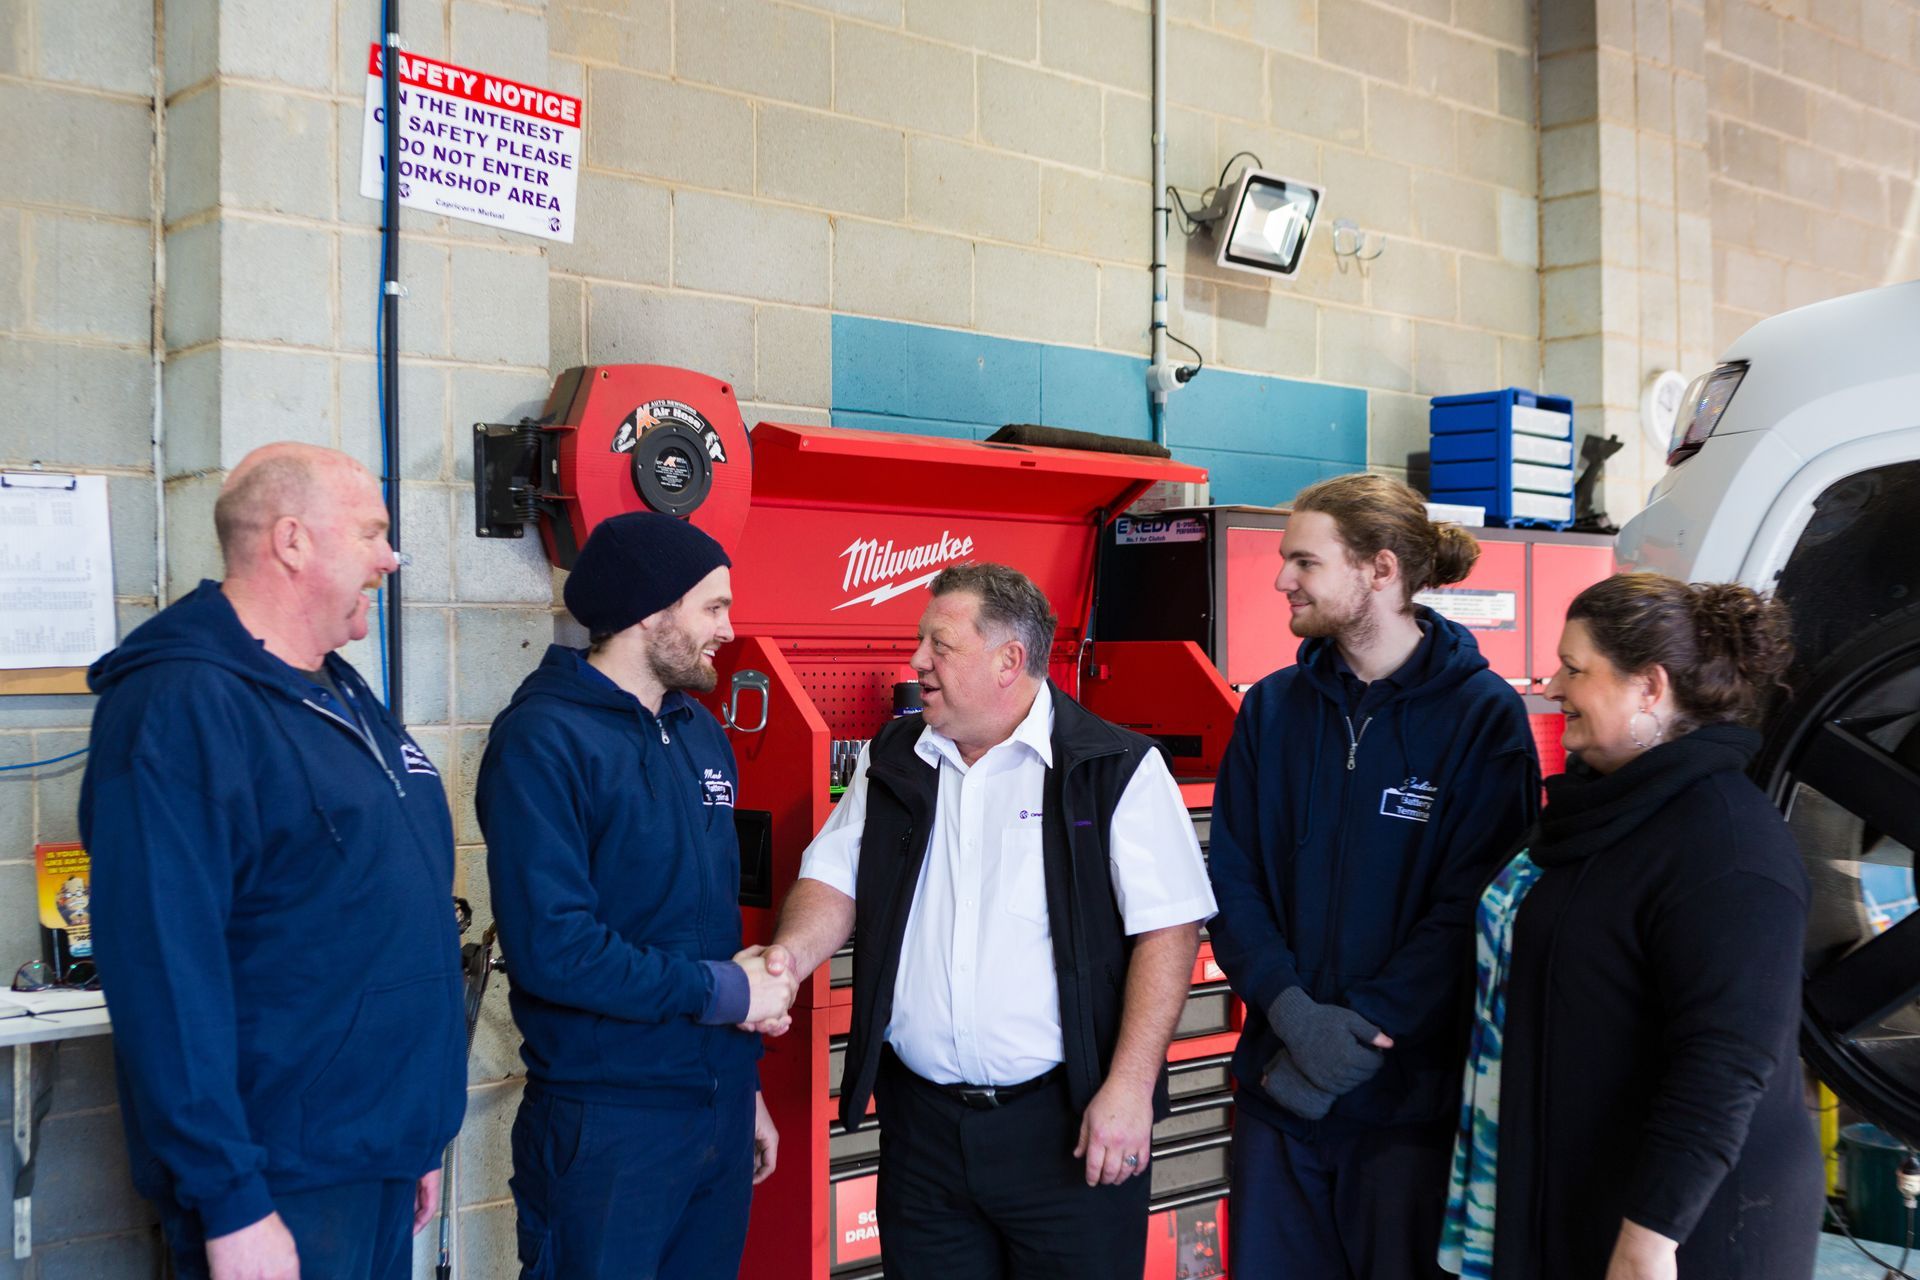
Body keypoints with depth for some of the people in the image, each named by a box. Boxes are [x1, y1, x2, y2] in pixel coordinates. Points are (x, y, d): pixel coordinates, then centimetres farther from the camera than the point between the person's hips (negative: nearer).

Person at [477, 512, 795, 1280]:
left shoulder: (700, 732, 11)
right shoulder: (545, 739, -15)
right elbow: (552, 947, -24)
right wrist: (726, 991, -16)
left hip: (719, 1111, 7)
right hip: (609, 1123, -7)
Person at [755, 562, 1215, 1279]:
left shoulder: (1116, 769, -8)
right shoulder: (893, 762, 9)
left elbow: (1169, 926, -11)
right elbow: (836, 877, 10)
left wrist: (1130, 1086, -16)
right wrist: (792, 954, -12)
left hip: (1066, 1121, -4)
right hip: (921, 1119, 5)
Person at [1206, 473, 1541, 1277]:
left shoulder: (1482, 714, -7)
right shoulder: (1273, 708, 4)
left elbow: (1471, 905, -12)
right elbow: (1232, 879, 1)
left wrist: (1358, 1030, -18)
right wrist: (1292, 1009, -14)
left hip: (1411, 1091, -3)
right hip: (1277, 1086, 4)